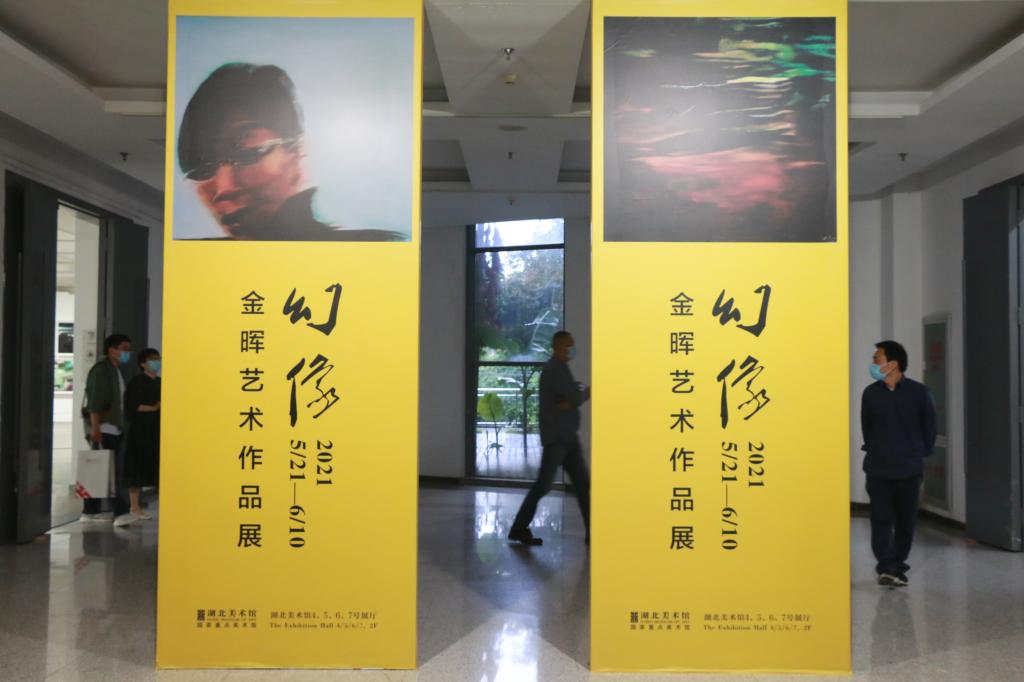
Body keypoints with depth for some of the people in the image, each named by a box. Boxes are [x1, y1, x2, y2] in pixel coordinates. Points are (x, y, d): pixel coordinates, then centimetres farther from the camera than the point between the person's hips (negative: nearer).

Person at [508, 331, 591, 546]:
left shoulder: (562, 369, 16)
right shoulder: (553, 370, -14)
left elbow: (577, 396, 7)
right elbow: (578, 398, -21)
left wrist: (570, 402, -15)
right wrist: (586, 392, 1)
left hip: (568, 437, 9)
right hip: (556, 437, -9)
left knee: (583, 484, 5)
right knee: (543, 485, -3)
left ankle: (591, 533, 8)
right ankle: (519, 529, 8)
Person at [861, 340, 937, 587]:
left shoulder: (919, 392, -6)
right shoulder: (870, 393, 0)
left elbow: (929, 428, 4)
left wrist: (920, 455, 6)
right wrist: (875, 451, 10)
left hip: (909, 469, -1)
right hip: (877, 468, 1)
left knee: (905, 522, 8)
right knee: (881, 520, -6)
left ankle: (897, 567, 20)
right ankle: (887, 568, -7)